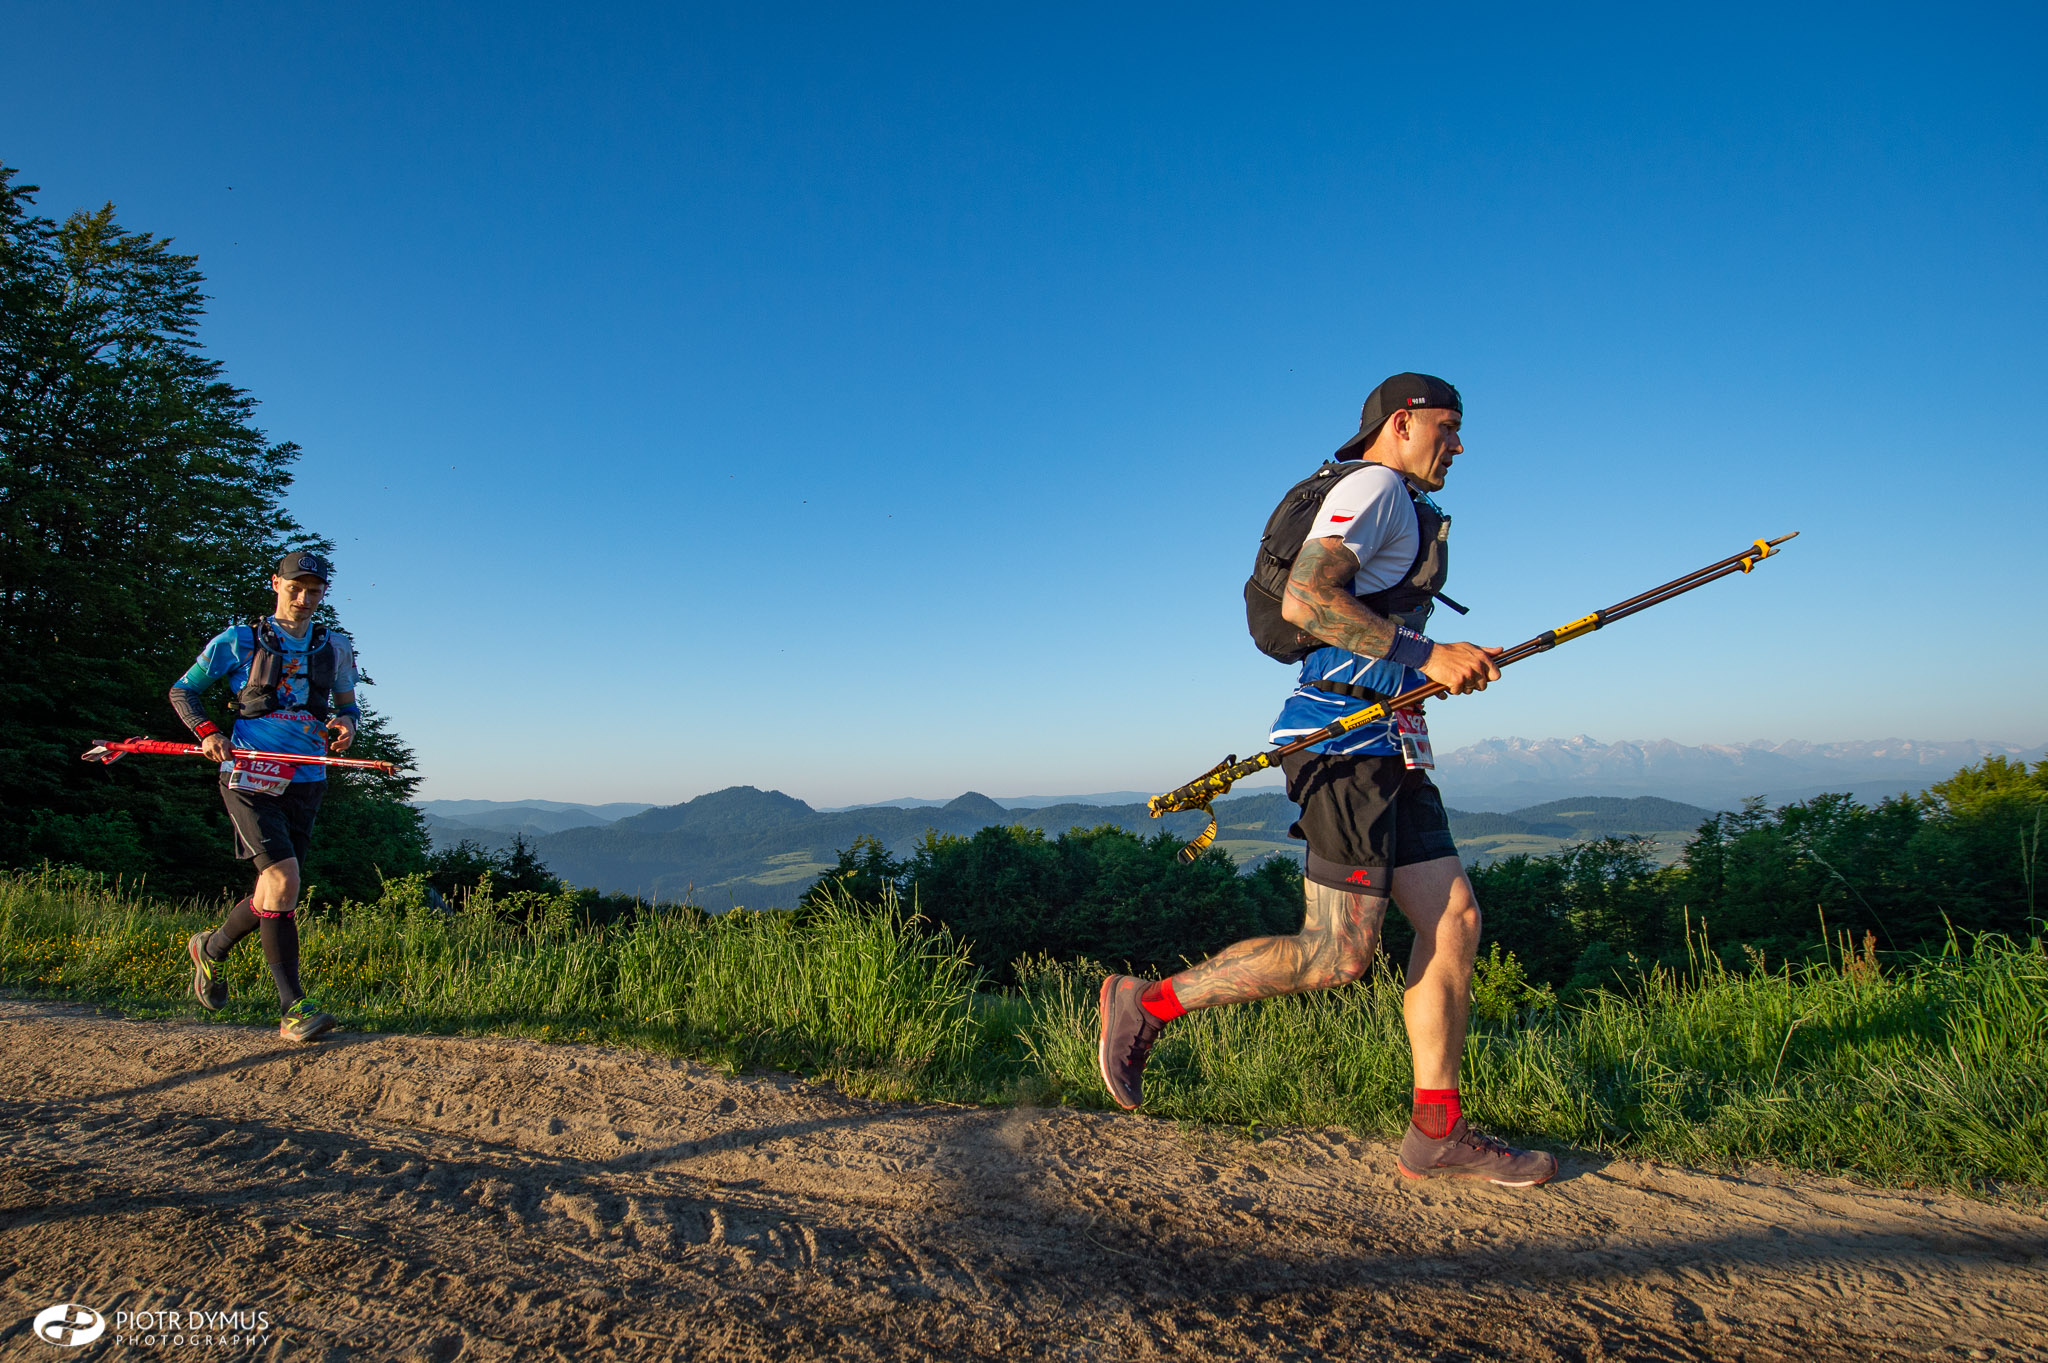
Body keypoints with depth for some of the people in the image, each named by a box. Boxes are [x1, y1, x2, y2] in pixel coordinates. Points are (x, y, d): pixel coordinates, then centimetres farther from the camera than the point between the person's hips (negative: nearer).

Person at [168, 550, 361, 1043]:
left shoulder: (335, 647, 12)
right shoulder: (239, 641, 2)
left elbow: (348, 705, 22)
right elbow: (182, 691, 10)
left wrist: (346, 723, -1)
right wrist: (207, 732, -8)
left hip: (306, 782, 5)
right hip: (249, 776, -4)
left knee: (275, 892, 9)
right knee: (283, 878, -19)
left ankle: (211, 948, 41)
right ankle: (293, 1007, -14)